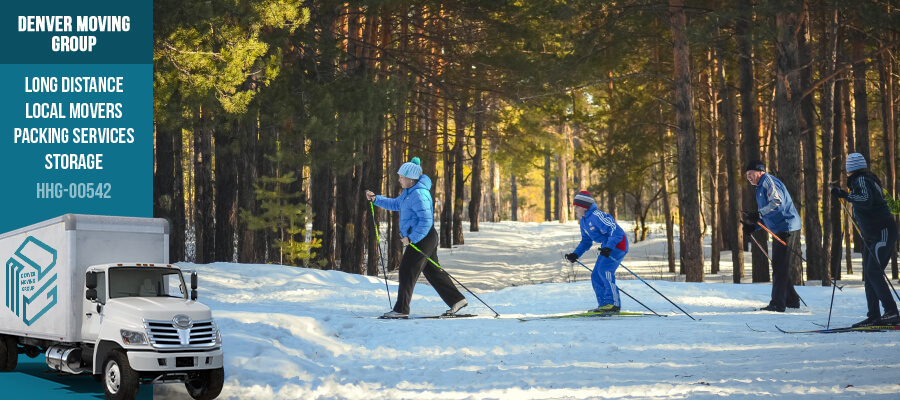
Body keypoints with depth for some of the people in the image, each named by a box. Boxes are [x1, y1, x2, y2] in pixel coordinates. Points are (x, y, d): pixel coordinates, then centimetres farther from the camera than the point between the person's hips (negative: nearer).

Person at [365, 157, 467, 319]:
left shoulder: (419, 194, -22)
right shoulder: (409, 192, 12)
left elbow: (426, 220, -26)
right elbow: (395, 204, 26)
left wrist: (411, 238, -23)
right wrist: (376, 199, 16)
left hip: (422, 239, -11)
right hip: (420, 238, 11)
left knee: (407, 272, -6)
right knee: (433, 271, 14)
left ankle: (401, 310, -2)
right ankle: (457, 300, 18)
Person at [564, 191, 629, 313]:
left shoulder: (597, 216, -22)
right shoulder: (583, 221, 9)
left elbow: (616, 231, -27)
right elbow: (586, 241, 20)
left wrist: (608, 248, -39)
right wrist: (575, 254, 6)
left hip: (618, 244, -10)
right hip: (607, 246, 10)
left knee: (604, 269, -25)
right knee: (596, 276, 5)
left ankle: (613, 303, -24)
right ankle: (604, 305, 9)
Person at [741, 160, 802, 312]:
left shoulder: (769, 181, -9)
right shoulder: (760, 188, 22)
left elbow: (778, 202, -25)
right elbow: (767, 215, 25)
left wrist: (758, 215, -26)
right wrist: (753, 226, 10)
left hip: (787, 229, -11)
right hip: (780, 230, 11)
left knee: (780, 268, -11)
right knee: (780, 267, 16)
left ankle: (777, 304, -11)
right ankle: (792, 300, 24)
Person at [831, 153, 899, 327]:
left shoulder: (861, 180, -12)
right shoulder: (868, 179, 16)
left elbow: (866, 200, -29)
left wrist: (846, 195, -27)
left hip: (883, 232, -10)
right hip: (872, 235, 10)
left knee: (874, 272, -17)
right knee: (869, 274, 7)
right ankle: (874, 316, 6)